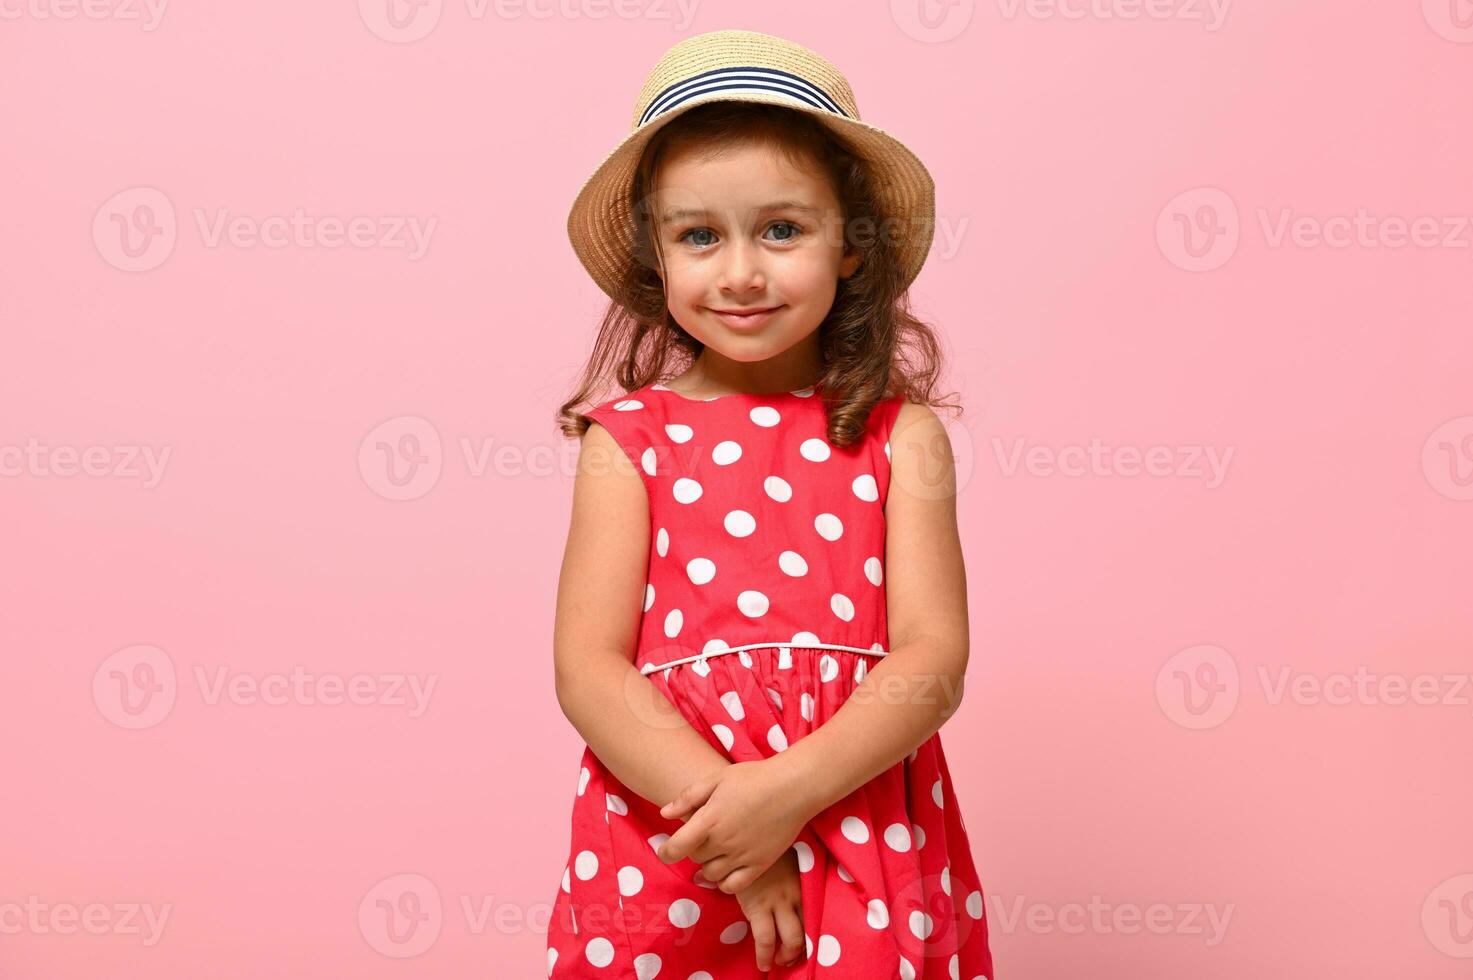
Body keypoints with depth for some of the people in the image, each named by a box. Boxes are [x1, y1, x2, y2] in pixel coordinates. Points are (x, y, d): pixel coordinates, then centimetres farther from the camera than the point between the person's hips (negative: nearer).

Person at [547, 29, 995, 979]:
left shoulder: (901, 437, 0)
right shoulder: (629, 438, -1)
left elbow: (934, 659, -7)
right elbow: (588, 666, -7)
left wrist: (786, 792, -20)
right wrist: (722, 799, -18)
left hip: (867, 844, 0)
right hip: (662, 850, 0)